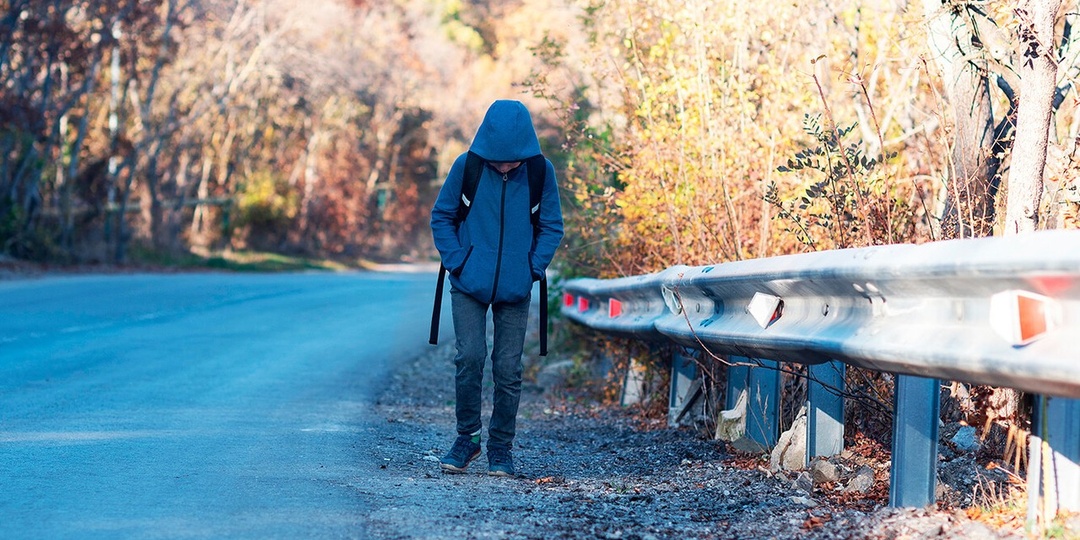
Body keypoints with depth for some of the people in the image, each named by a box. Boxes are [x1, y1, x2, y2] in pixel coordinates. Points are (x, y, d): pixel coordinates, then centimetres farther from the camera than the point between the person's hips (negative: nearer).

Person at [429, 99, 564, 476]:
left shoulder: (540, 172, -6)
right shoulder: (467, 167, -7)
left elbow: (552, 227, 5)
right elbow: (441, 217, 4)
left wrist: (533, 268, -5)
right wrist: (456, 261, -6)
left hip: (515, 288, 1)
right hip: (469, 285, -1)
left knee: (508, 368, 1)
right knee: (469, 357, -11)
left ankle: (501, 448, 14)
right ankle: (467, 436, 7)